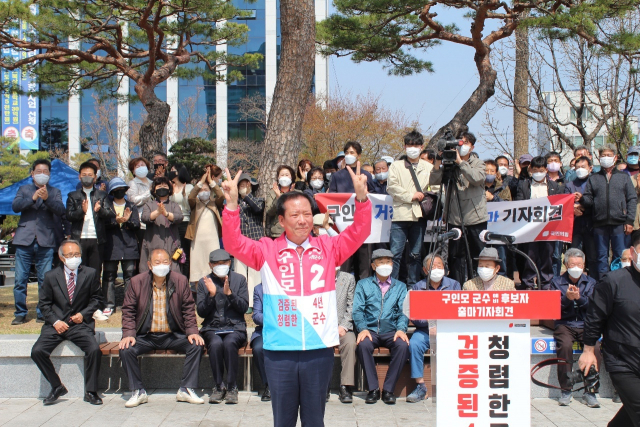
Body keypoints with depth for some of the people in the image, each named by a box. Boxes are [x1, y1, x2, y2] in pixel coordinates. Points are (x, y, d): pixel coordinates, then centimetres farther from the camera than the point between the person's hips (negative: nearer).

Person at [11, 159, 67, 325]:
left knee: (45, 280, 0)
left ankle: (42, 313, 10)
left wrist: (47, 198, -22)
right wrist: (33, 198, -17)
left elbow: (60, 210, -5)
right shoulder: (24, 189, 14)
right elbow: (15, 206, -3)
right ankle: (20, 313, 10)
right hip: (24, 240, 1)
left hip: (45, 242, 0)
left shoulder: (54, 192, 13)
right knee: (20, 280, 1)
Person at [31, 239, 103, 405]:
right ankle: (57, 387, 0)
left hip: (80, 324, -1)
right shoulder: (51, 276, 4)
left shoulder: (91, 274, 2)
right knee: (37, 351, -20)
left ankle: (90, 391, -7)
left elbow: (97, 298, 10)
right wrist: (55, 321, -7)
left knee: (94, 350, -27)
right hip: (56, 324, 2)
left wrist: (84, 314, -6)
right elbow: (44, 303, 9)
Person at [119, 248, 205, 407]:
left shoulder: (180, 281, -2)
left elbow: (188, 309, 4)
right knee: (126, 349, -25)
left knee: (196, 346, -23)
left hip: (173, 335, 0)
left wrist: (192, 331, -9)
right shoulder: (137, 282, -3)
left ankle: (186, 389, -10)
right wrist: (128, 333, -13)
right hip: (146, 336, 0)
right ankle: (138, 391, -8)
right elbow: (128, 310, 1)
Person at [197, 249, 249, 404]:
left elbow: (244, 307, -1)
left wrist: (229, 293, -15)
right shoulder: (204, 282, 9)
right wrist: (211, 295, -12)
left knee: (229, 342, -34)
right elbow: (201, 312, 3)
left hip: (235, 327, -1)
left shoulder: (239, 280, 7)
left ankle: (232, 387, -22)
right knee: (216, 343, -33)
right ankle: (218, 386, -17)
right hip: (212, 328, 1)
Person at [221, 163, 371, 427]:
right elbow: (234, 244, -8)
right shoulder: (267, 251, 2)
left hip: (319, 348, 1)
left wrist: (361, 198, -19)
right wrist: (232, 205, -21)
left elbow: (358, 232, -3)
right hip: (280, 351, 0)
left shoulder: (328, 248, 5)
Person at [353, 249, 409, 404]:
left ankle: (388, 389, -19)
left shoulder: (400, 286, 17)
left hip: (391, 331, 1)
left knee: (403, 345, -31)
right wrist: (362, 328, -16)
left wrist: (401, 329, -14)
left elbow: (403, 311, 7)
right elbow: (357, 310, 3)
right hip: (370, 330, -1)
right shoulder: (363, 284, 13)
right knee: (363, 344, -34)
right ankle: (373, 389, -20)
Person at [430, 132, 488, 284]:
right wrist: (439, 161, -15)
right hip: (455, 218, 1)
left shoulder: (477, 163, 4)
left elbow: (477, 178, -17)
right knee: (455, 256, 5)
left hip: (476, 218, -1)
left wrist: (460, 162, -18)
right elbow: (433, 181, -5)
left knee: (479, 255, 7)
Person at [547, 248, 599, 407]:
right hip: (564, 324, -1)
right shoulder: (556, 282, 9)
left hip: (585, 325, 1)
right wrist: (567, 298, -17)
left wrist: (579, 298, -16)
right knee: (565, 345, -33)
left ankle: (590, 391, -18)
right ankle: (566, 390, -21)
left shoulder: (590, 283, 13)